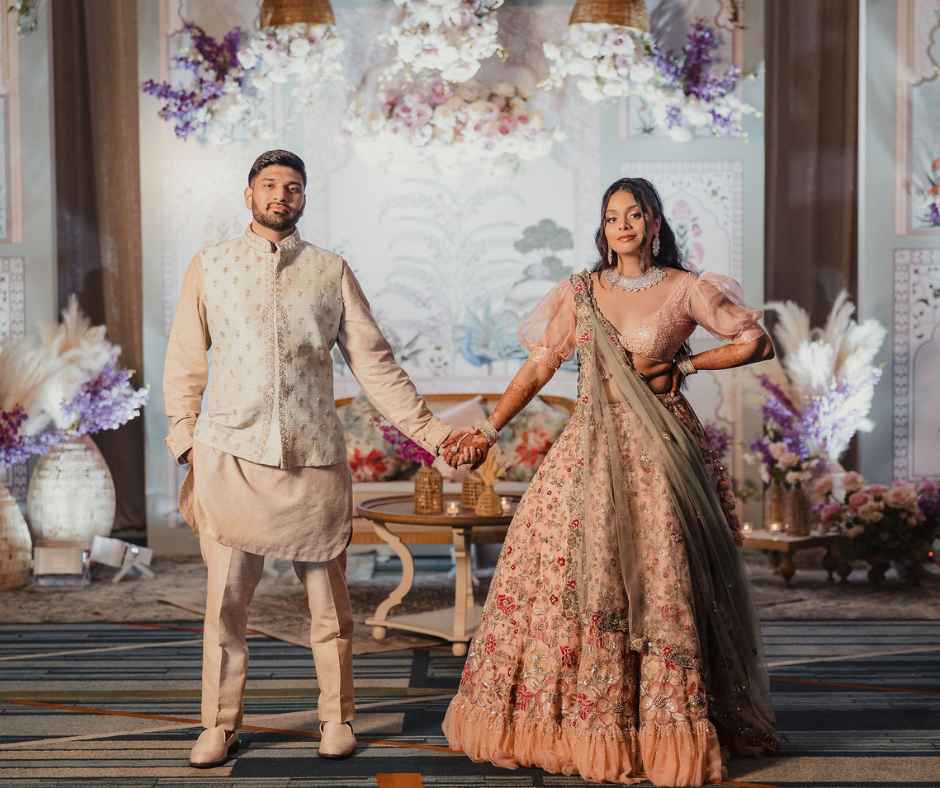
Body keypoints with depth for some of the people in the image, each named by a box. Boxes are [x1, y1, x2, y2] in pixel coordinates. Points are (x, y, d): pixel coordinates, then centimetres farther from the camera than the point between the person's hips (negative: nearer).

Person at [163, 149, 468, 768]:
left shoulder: (331, 271, 9)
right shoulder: (210, 266, 9)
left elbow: (374, 362, 7)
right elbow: (186, 365, 10)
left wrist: (429, 428, 1)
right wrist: (185, 442, 2)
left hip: (315, 459, 1)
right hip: (231, 456, 0)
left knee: (328, 598, 5)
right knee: (226, 600, 1)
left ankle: (337, 717, 18)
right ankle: (220, 724, 13)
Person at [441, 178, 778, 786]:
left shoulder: (686, 291, 2)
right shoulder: (580, 293, 9)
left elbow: (759, 343, 5)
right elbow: (537, 368, 6)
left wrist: (683, 365, -2)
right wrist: (489, 432, -2)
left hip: (659, 451, -2)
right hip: (592, 450, 3)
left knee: (659, 582, -3)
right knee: (567, 571, -3)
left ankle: (665, 730, 7)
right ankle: (569, 720, 8)